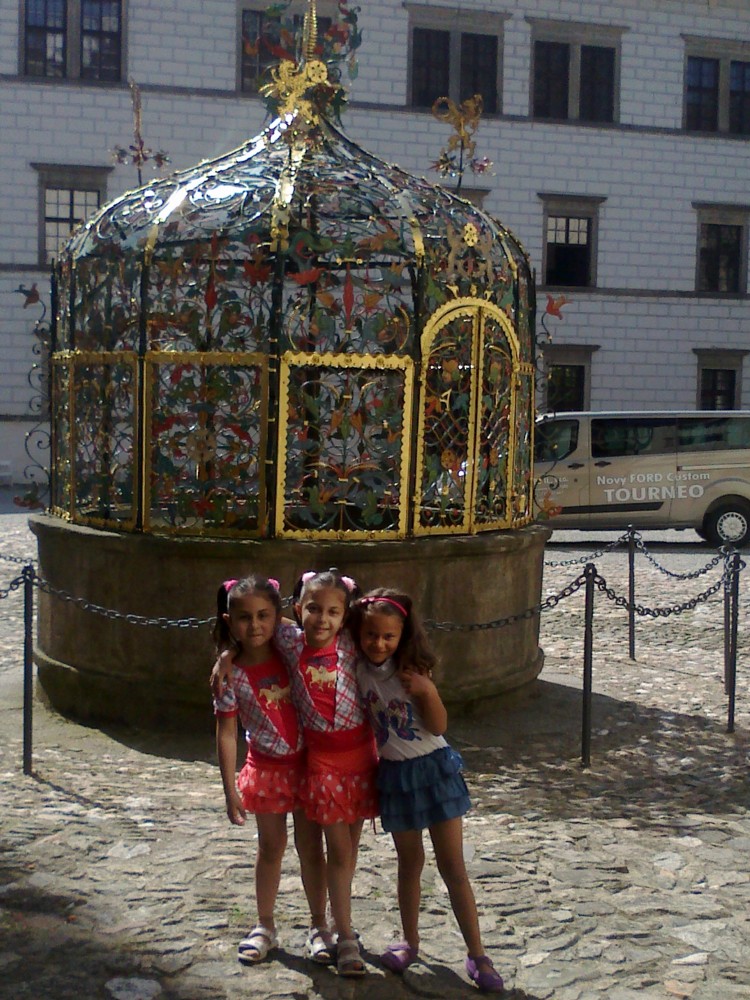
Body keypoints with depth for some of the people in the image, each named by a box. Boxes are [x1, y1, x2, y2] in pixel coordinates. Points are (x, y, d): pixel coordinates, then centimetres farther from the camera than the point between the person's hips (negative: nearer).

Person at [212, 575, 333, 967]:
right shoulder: (230, 674, -14)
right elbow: (226, 732, -10)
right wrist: (230, 790, -11)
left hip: (307, 763, 0)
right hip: (266, 769, 0)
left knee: (310, 846, 9)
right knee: (271, 847, 13)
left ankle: (318, 926, 25)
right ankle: (265, 926, 31)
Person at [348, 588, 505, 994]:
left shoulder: (411, 668, -13)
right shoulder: (357, 669, -7)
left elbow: (438, 726, -15)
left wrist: (426, 691, -27)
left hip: (434, 768, -2)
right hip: (395, 774, 2)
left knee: (452, 865, 1)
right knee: (410, 861, 15)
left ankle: (477, 954, 8)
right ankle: (409, 941, 32)